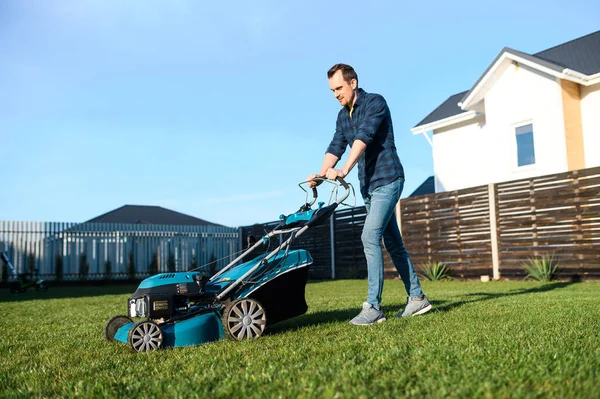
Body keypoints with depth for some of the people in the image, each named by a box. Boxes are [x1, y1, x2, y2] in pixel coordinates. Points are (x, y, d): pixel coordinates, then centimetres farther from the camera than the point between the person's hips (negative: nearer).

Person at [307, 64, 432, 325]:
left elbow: (363, 138, -25)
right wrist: (321, 174, -12)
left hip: (387, 181, -8)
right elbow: (336, 147, 6)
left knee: (370, 236, -18)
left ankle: (373, 307, -14)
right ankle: (417, 298, 19)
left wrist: (343, 171, -36)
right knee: (393, 242, 10)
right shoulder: (343, 116, 13)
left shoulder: (375, 103, -10)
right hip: (368, 186, 8)